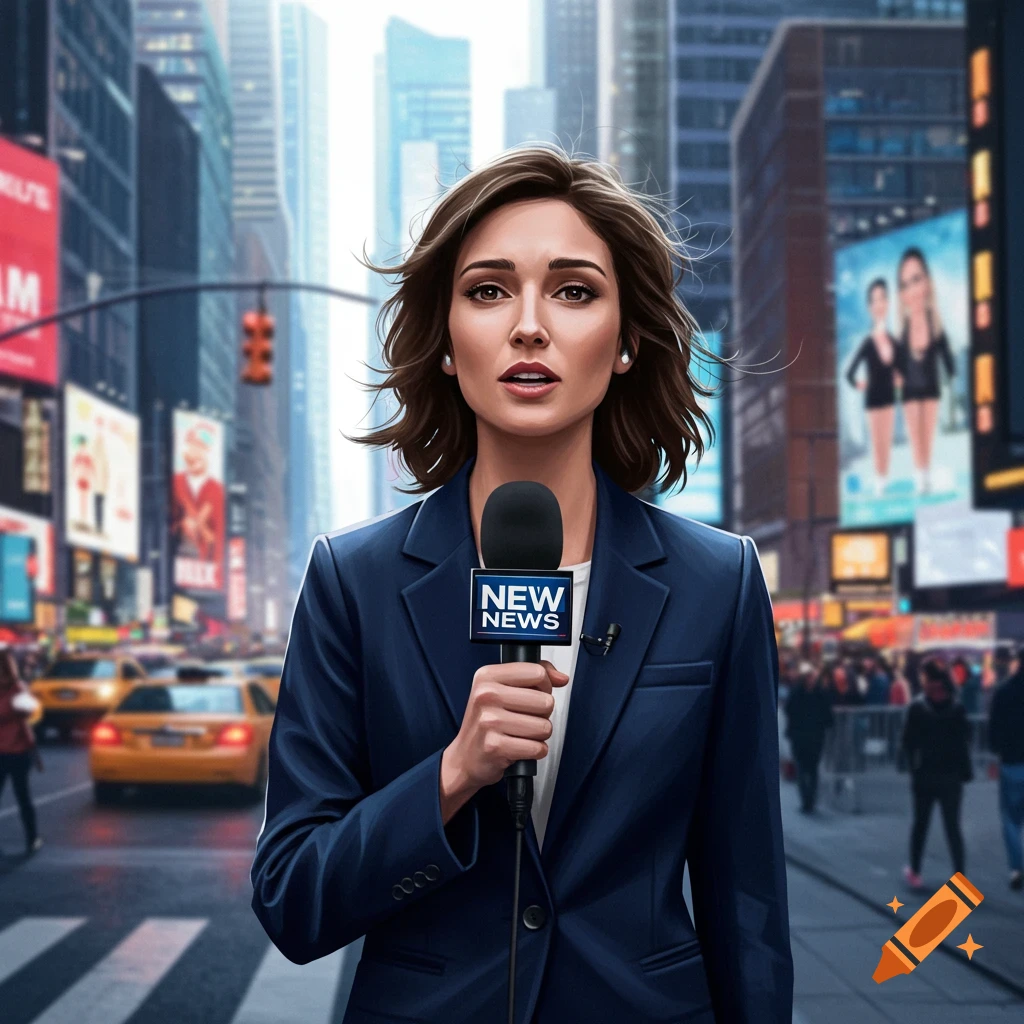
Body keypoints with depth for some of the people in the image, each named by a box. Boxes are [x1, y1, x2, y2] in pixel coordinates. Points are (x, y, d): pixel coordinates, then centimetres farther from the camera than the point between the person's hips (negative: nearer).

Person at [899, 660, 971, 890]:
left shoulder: (917, 707, -7)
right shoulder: (957, 707, -2)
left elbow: (908, 741, -8)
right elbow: (964, 741, -1)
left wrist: (908, 763, 3)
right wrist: (965, 771, 4)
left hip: (924, 774, -1)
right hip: (951, 775, 1)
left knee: (920, 823, 14)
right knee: (953, 826, 2)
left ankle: (914, 872, 22)